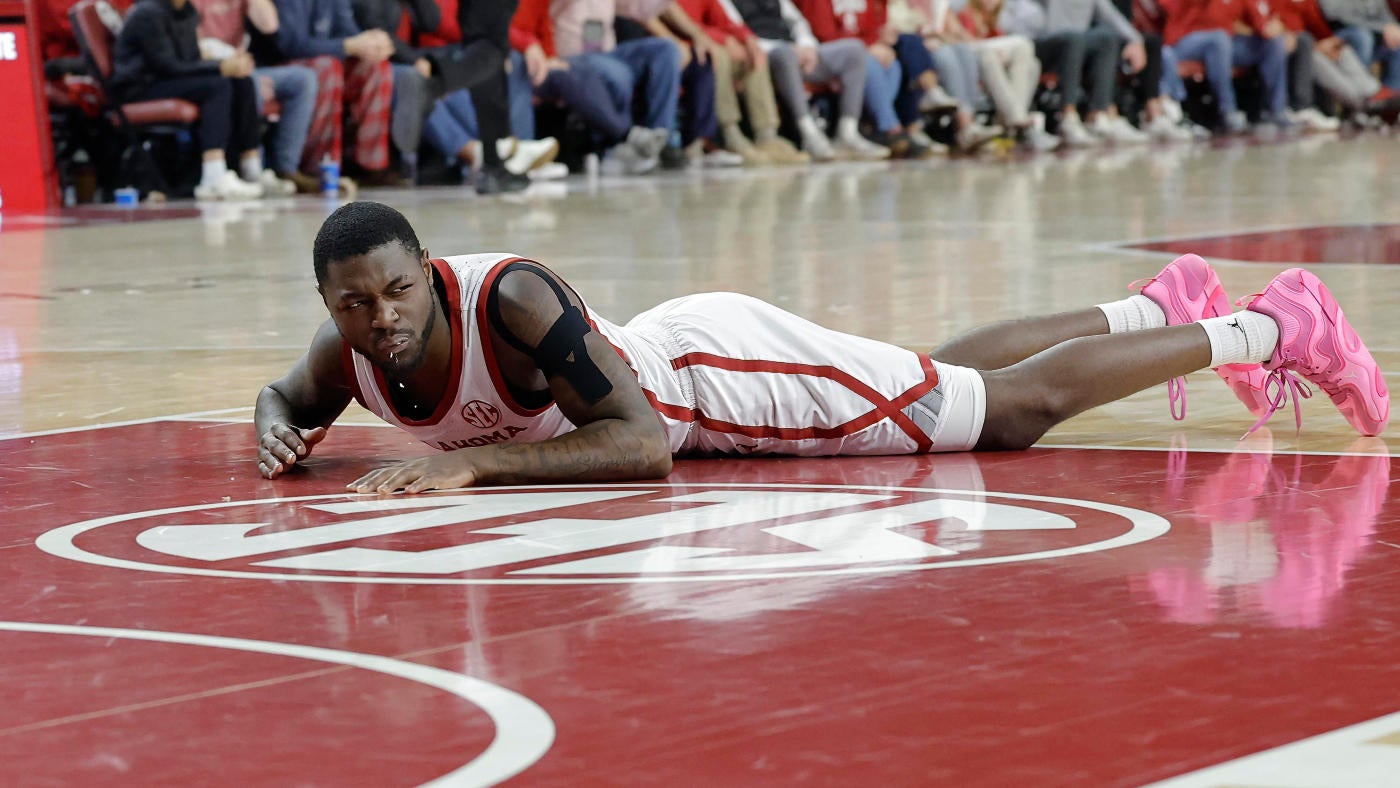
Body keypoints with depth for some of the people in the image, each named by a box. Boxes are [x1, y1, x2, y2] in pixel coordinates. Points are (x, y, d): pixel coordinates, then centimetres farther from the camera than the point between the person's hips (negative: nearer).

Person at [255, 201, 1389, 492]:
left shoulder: (510, 298, -39)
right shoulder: (351, 349, -18)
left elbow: (641, 441, -43)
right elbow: (288, 400, 4)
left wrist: (476, 461, -48)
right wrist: (278, 437, -20)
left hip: (722, 369, -7)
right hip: (672, 357, 7)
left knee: (1017, 407, 1)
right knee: (937, 380, 25)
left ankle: (1273, 323, 17)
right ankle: (1161, 307, 46)